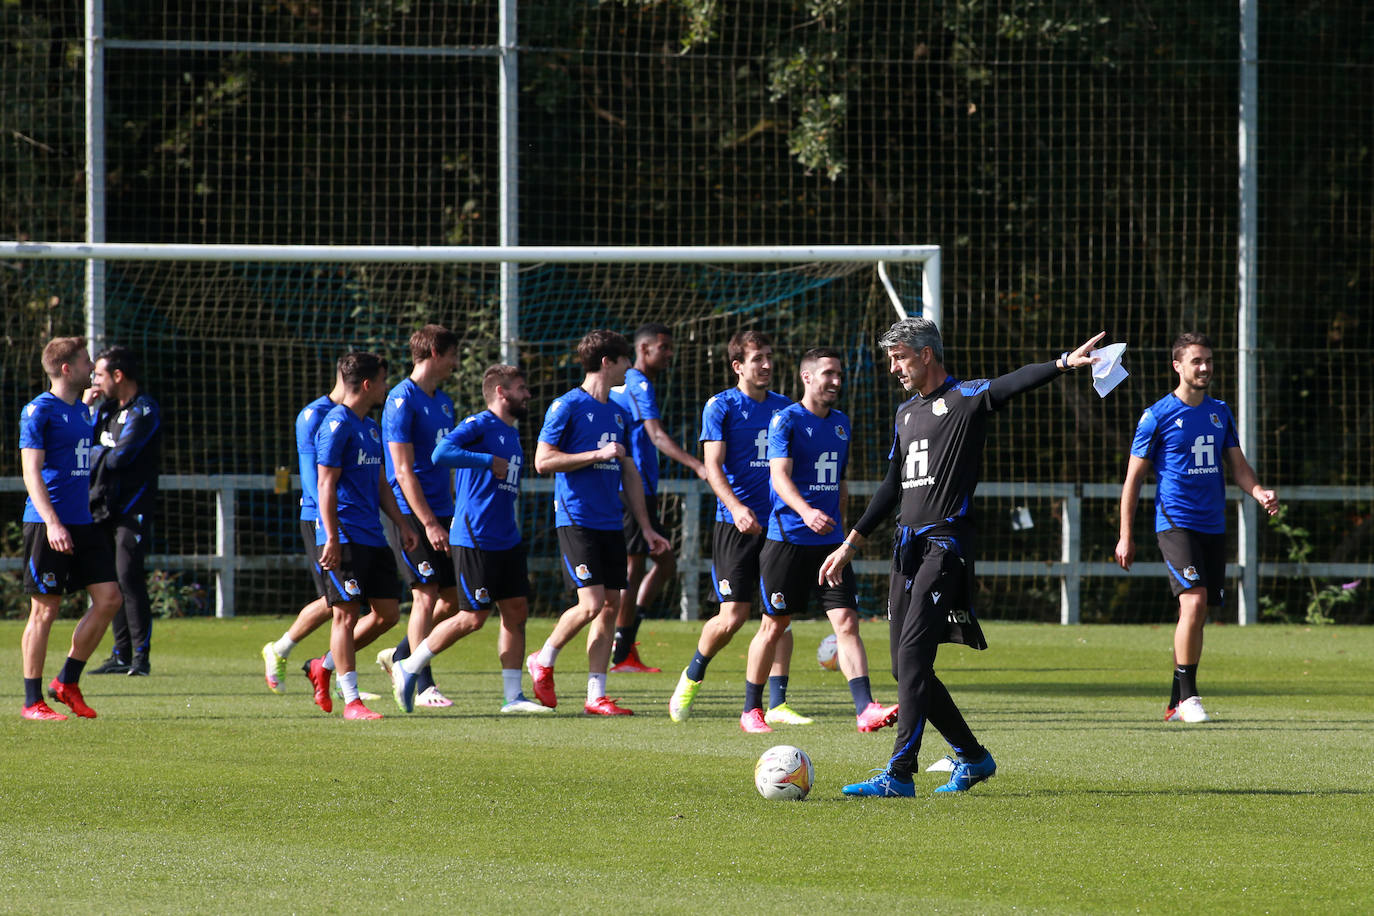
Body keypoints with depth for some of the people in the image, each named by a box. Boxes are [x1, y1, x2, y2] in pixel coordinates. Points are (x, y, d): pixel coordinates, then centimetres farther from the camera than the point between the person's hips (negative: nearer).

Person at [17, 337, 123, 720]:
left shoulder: (83, 411, 16)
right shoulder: (39, 411, -9)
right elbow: (32, 472, -15)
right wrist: (52, 523, -24)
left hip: (82, 523, 8)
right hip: (47, 524, -8)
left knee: (109, 597, 1)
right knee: (44, 609, -4)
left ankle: (67, 682, 13)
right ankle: (32, 701, 4)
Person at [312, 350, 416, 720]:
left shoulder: (372, 428, 17)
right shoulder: (337, 425, -10)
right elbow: (326, 485, -14)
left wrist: (402, 525, 18)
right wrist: (332, 538, -19)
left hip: (373, 537, 9)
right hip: (345, 537, -9)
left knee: (388, 612, 7)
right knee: (347, 613, -7)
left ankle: (324, 667, 21)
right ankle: (351, 700, -5)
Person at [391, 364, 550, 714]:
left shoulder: (513, 434, 17)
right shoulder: (478, 426, -10)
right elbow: (441, 454, -26)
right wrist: (488, 461, -24)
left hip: (507, 541, 9)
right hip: (475, 539, -9)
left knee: (516, 611, 4)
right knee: (473, 618, -5)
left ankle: (513, 696, 8)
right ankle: (408, 669, 8)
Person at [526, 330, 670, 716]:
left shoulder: (618, 412, 16)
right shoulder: (567, 406, -6)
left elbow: (629, 474, 22)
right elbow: (543, 460, -11)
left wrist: (646, 527, 19)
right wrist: (598, 455, -16)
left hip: (611, 523, 7)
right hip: (577, 520, -7)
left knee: (611, 604, 2)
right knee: (592, 603, -14)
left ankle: (596, 695, 5)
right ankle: (544, 662, 9)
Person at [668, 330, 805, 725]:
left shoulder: (783, 407, 12)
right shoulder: (721, 407, -3)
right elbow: (713, 466, -10)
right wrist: (736, 508, -25)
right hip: (736, 526, -4)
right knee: (733, 617, -7)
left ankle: (777, 704, -1)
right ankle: (693, 675, 19)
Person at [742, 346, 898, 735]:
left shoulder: (841, 423, 14)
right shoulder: (786, 420, -7)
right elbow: (779, 474, -19)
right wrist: (806, 512, -36)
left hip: (828, 541, 5)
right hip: (787, 538, -5)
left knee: (846, 622, -8)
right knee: (774, 625, 3)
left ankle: (865, 709, -16)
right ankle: (751, 710, 17)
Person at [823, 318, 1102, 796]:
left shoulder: (964, 399, -4)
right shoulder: (906, 413, 19)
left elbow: (1014, 383, -22)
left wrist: (1063, 363, -41)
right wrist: (850, 545, 27)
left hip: (946, 543, -8)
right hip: (907, 544, 8)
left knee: (913, 654, -16)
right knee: (906, 666, 7)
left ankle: (899, 775, -18)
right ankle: (973, 757, 21)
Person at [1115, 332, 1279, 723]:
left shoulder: (1220, 412, 13)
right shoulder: (1157, 415, -4)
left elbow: (1238, 465, 15)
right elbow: (1134, 476, 0)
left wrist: (1259, 492, -8)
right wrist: (1126, 536, -3)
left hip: (1213, 526, 6)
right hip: (1176, 524, -6)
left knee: (1199, 613, 6)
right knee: (1194, 600, -22)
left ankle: (1176, 704, 15)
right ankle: (1187, 694, -15)